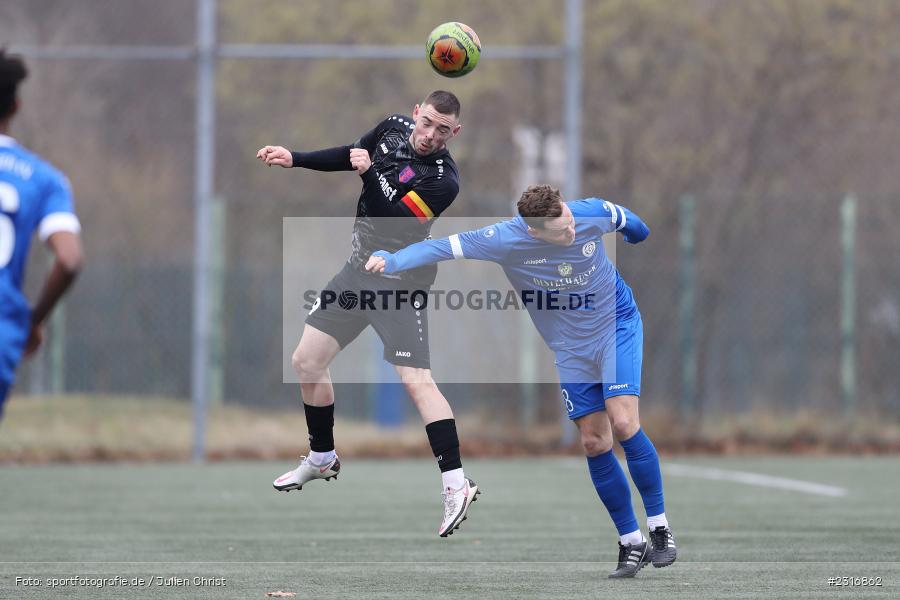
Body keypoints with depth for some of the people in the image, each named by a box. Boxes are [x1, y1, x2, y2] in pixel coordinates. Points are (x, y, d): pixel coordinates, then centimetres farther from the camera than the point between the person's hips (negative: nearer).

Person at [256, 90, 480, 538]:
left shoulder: (443, 180, -22)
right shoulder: (393, 128, -1)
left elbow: (390, 222, -28)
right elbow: (351, 155, 18)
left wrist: (370, 174, -33)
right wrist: (293, 159, 12)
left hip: (399, 281, -8)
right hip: (359, 269, 8)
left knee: (416, 380, -19)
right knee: (306, 361, 11)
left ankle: (455, 484, -19)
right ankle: (322, 458, 30)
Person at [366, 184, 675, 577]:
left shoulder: (593, 213, -21)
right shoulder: (507, 240, -24)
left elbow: (626, 222, 4)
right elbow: (443, 247, -24)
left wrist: (638, 234, 27)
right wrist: (390, 260, -40)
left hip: (618, 327, -2)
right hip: (571, 349, 2)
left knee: (623, 422, -18)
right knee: (593, 442, 0)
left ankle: (660, 529, -5)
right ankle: (632, 544, 12)